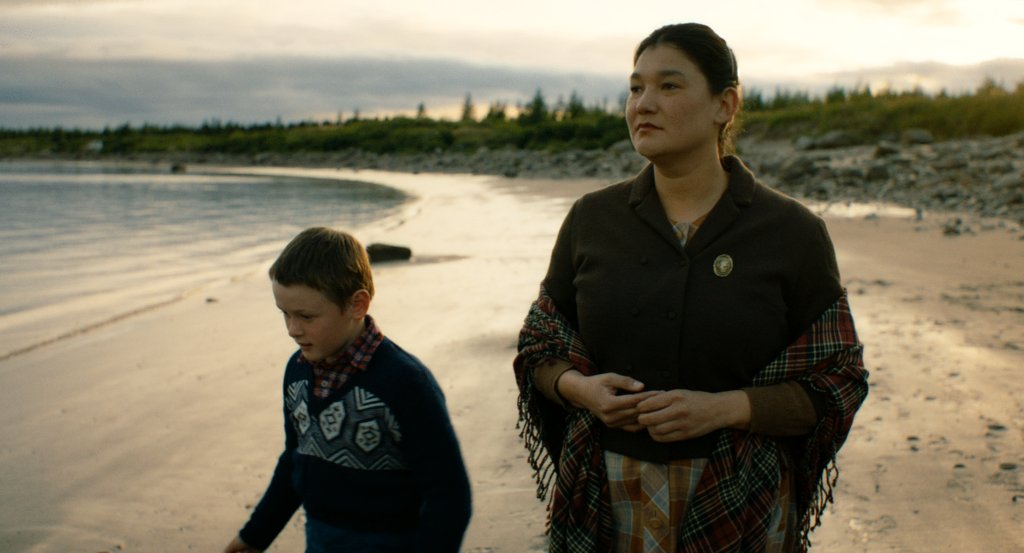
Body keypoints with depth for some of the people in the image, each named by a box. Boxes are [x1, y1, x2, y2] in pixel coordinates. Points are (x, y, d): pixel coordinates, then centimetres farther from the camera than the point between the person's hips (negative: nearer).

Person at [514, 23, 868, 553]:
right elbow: (538, 350, 8)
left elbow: (834, 385, -5)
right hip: (609, 499, 2)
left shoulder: (793, 232, -6)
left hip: (739, 506, -2)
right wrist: (579, 387, -14)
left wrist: (723, 409, -20)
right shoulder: (591, 219, 1)